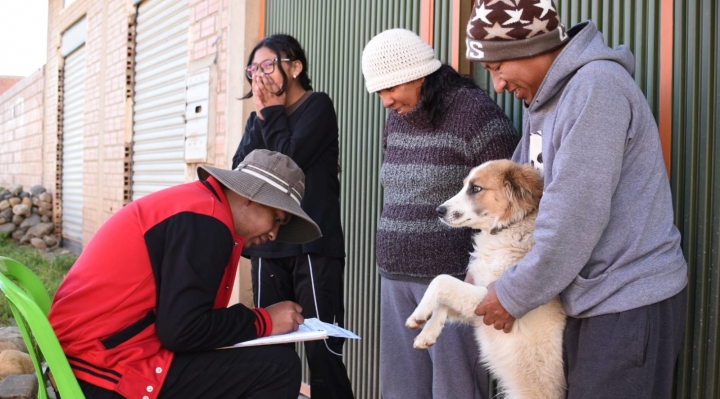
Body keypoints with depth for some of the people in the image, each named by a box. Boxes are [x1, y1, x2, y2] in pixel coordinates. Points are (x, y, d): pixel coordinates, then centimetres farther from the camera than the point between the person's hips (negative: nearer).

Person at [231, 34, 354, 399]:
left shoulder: (318, 106, 0)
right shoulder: (260, 118, 16)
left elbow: (289, 161, -13)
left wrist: (272, 113, -2)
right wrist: (262, 115, -2)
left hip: (313, 247, -5)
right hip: (267, 247, 6)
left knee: (322, 350, -9)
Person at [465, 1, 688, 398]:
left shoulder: (595, 87, -20)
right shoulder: (541, 101, 11)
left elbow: (575, 218, -24)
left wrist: (514, 295, -15)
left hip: (630, 304, -9)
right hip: (591, 300, 9)